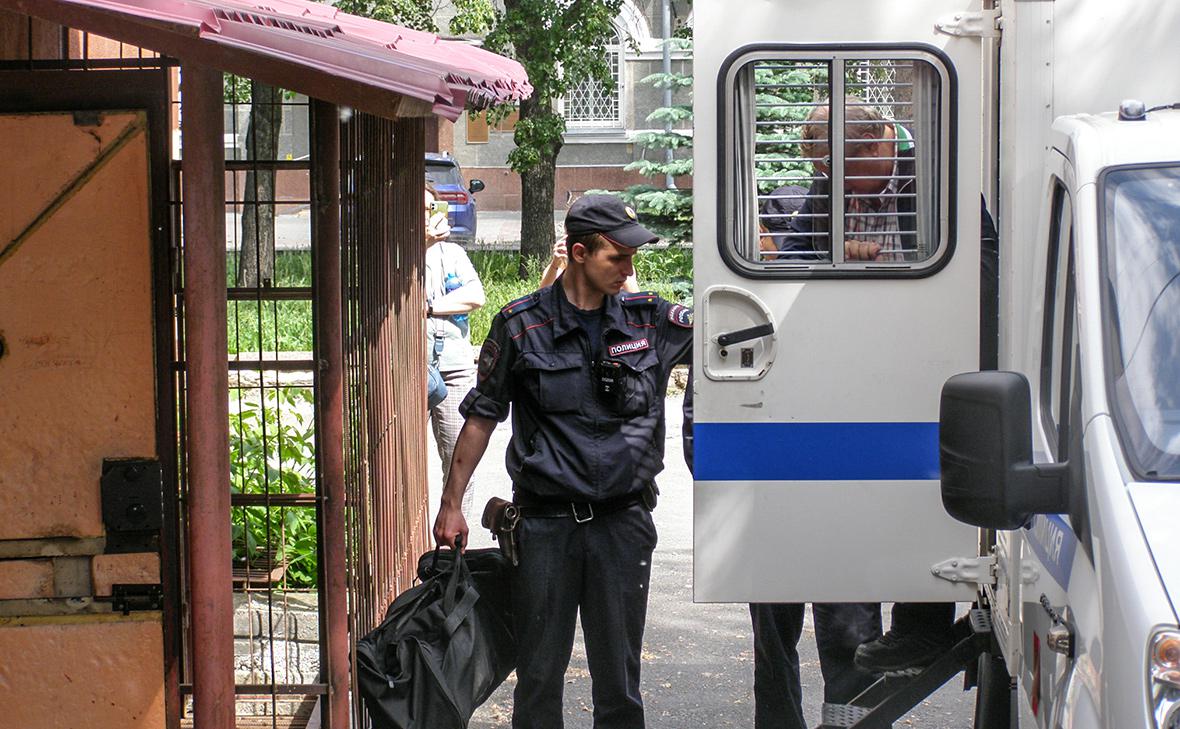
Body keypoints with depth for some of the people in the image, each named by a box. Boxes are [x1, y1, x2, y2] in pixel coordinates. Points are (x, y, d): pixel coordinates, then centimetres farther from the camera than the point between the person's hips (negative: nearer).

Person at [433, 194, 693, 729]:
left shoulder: (647, 319, 5)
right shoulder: (521, 325, 0)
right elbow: (482, 417, 5)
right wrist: (451, 504, 3)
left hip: (623, 520, 2)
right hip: (546, 523, -1)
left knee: (618, 675, 8)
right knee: (540, 671, 5)